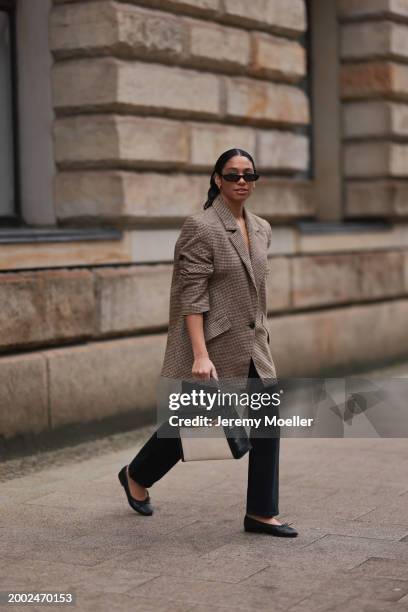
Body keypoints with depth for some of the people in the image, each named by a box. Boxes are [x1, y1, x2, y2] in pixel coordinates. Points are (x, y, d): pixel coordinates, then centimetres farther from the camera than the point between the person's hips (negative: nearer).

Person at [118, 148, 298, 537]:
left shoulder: (261, 229, 8)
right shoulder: (200, 227, -14)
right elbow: (191, 295, -18)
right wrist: (200, 355, -24)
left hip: (251, 342, 7)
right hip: (212, 342, -7)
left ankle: (261, 513, 9)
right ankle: (136, 475, 34)